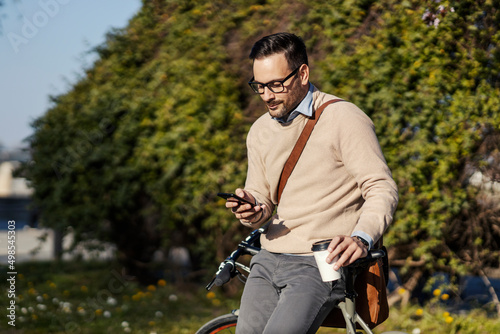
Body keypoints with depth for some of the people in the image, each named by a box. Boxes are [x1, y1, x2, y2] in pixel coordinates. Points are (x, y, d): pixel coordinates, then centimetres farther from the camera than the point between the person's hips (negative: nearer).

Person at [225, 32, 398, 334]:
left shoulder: (344, 119, -6)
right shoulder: (260, 132, 14)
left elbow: (383, 189, -10)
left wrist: (361, 239, -28)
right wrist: (253, 213, -6)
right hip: (268, 262, 6)